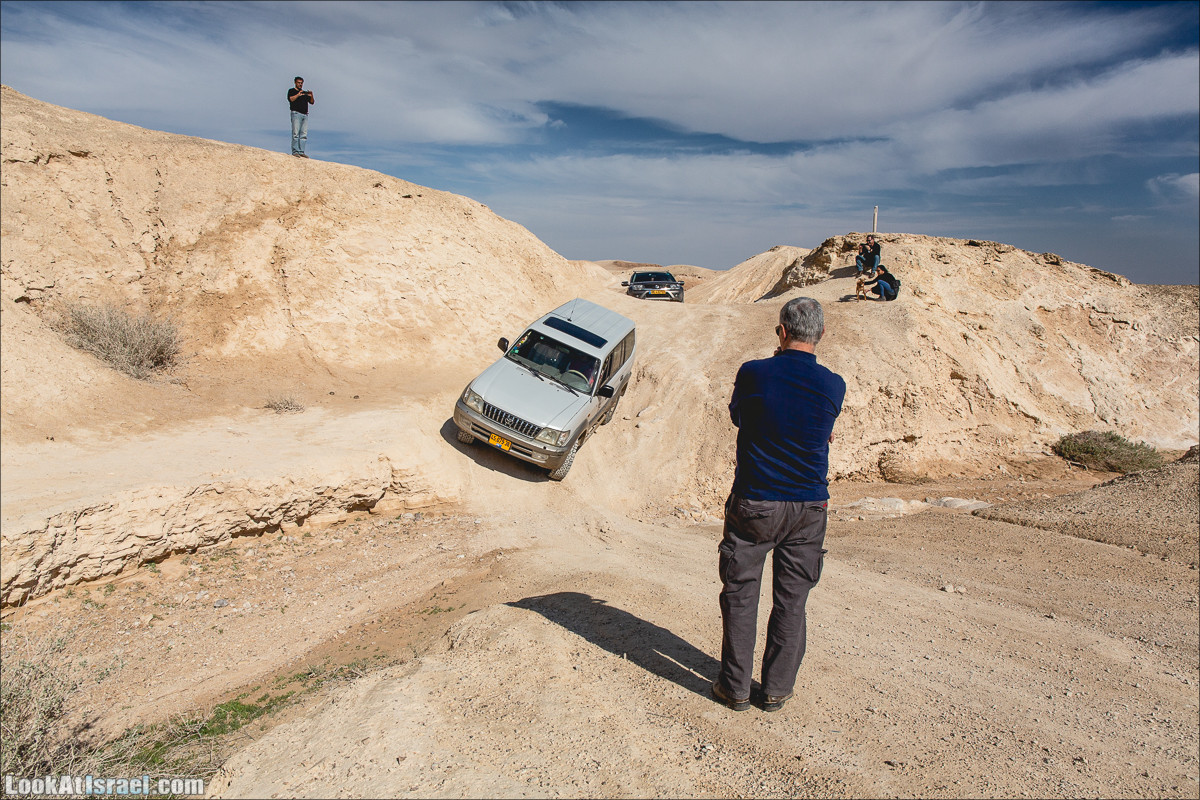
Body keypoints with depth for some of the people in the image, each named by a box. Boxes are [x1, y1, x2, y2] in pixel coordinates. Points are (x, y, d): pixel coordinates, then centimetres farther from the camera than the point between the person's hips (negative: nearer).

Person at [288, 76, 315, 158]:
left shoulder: (305, 93, 24)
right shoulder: (291, 91, 11)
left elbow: (312, 102, 15)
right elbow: (290, 99, -6)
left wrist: (311, 96, -4)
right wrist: (298, 94, -15)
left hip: (305, 115, 5)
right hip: (296, 114, -5)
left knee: (304, 134, -3)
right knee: (296, 133, -12)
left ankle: (301, 152, -4)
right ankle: (295, 151, -15)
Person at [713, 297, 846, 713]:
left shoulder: (754, 373, -12)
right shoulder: (834, 385, -5)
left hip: (753, 503, -2)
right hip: (809, 507, 3)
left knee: (740, 594, 11)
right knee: (791, 600, 14)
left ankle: (735, 687, 21)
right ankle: (776, 689, 24)